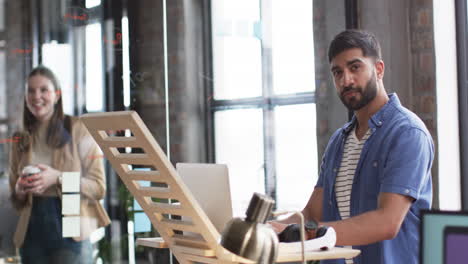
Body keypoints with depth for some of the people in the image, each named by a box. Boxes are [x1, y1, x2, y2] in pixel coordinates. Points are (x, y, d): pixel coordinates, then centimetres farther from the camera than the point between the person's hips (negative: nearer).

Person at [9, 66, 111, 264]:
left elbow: (99, 187, -4)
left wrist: (58, 178, -16)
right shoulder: (21, 140, 14)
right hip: (32, 231, 4)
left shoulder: (79, 130, 0)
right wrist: (20, 190, -4)